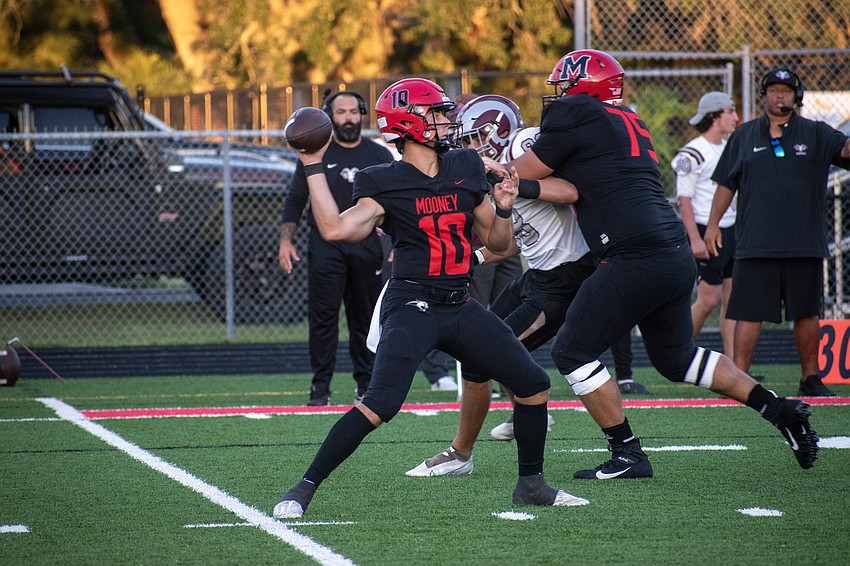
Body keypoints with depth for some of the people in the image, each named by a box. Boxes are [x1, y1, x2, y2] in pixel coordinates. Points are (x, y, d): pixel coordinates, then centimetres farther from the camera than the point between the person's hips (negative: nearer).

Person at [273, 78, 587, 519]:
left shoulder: (465, 169, 11)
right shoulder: (385, 183, -5)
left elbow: (497, 242, 17)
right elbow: (336, 229, -20)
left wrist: (503, 207, -3)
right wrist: (313, 166, -16)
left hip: (460, 308, 6)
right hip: (412, 306, -6)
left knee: (535, 384, 4)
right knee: (380, 404, -22)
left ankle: (531, 484, 22)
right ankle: (303, 490, -14)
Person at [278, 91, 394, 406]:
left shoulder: (379, 156, 9)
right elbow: (295, 201, 7)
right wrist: (286, 240, -4)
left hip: (367, 248, 1)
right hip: (326, 247, -1)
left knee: (365, 319, 5)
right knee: (322, 317, -7)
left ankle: (366, 385, 14)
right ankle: (320, 388, -4)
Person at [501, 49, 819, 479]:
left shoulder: (578, 118, -2)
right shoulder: (631, 125, 23)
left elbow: (521, 172, 7)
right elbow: (578, 191, 25)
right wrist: (513, 180, 26)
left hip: (637, 259, -9)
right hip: (678, 258, 9)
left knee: (573, 351, 1)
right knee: (676, 358, 24)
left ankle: (627, 454, 1)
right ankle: (780, 409, 18)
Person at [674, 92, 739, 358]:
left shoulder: (728, 149, 15)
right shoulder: (692, 154, -11)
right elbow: (684, 199, -13)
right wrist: (695, 238, -19)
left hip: (731, 231, 8)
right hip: (705, 232, -8)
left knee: (732, 297, 3)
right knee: (708, 300, -7)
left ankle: (732, 363, 4)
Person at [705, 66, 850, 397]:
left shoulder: (815, 134, 8)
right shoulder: (744, 136, 11)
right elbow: (726, 183, 14)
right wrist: (713, 223, 8)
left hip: (804, 245, 0)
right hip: (755, 244, 0)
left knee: (807, 313, 6)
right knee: (749, 312, -4)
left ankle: (810, 378, 16)